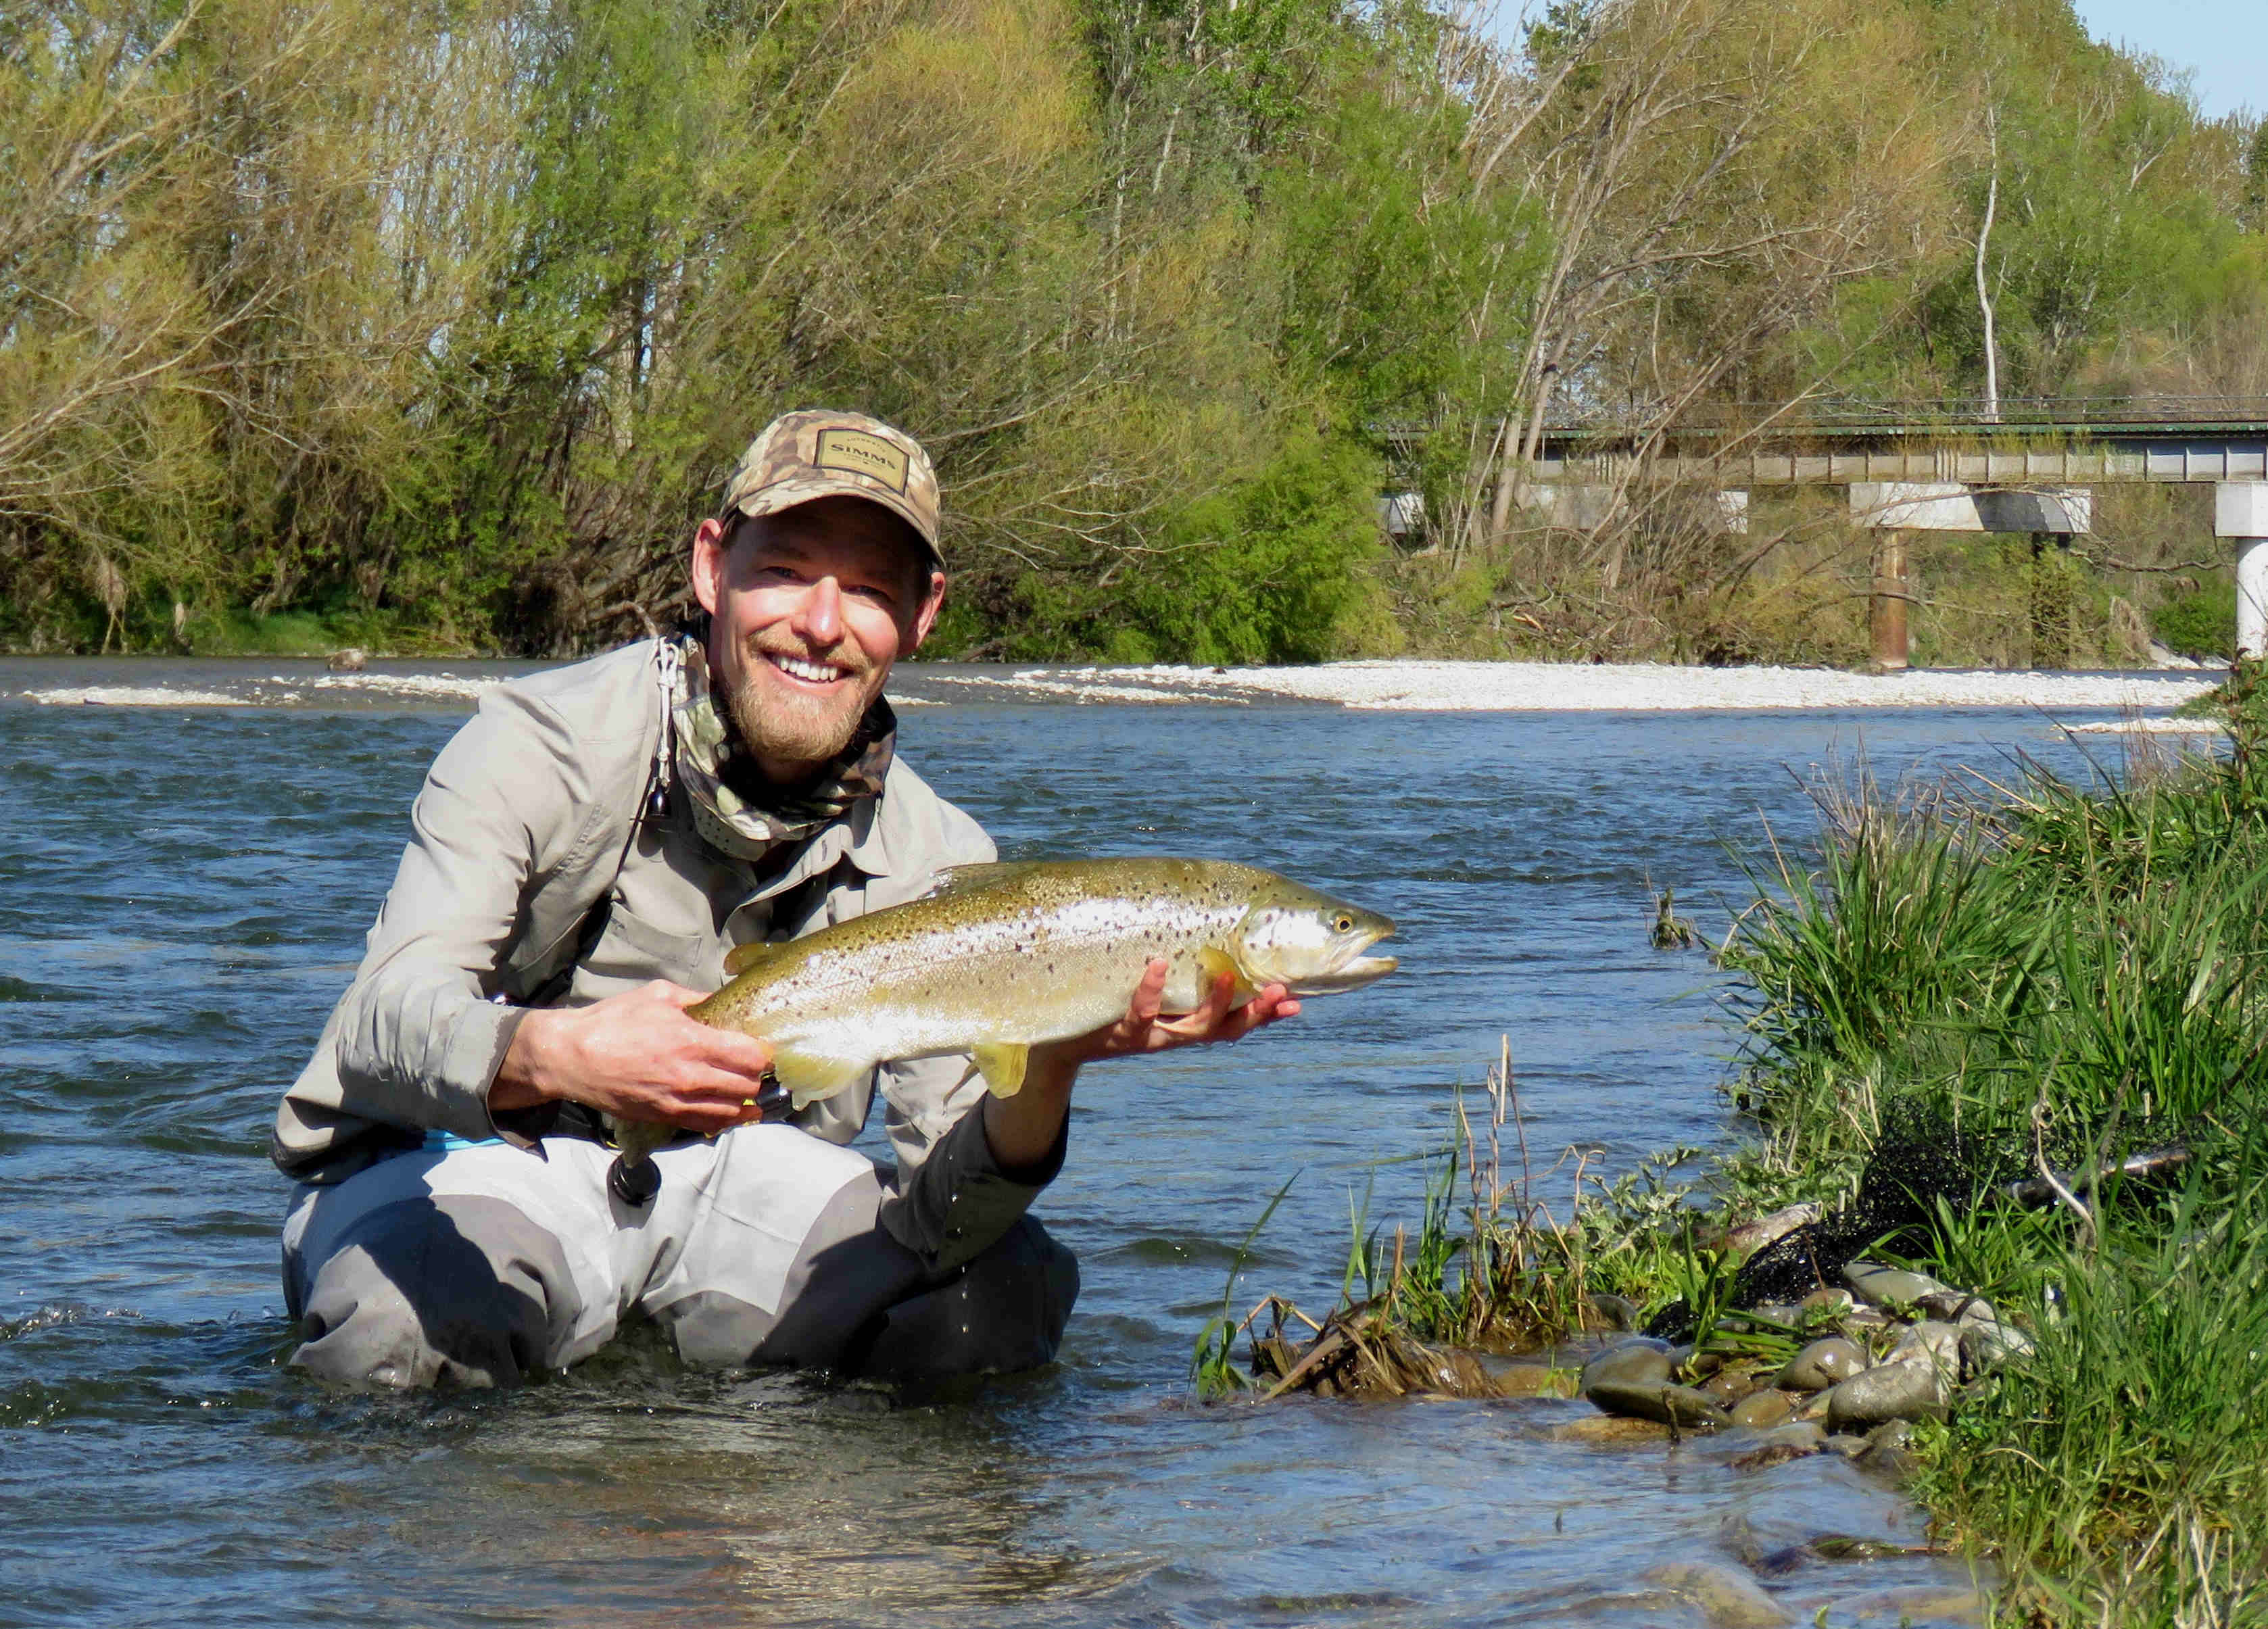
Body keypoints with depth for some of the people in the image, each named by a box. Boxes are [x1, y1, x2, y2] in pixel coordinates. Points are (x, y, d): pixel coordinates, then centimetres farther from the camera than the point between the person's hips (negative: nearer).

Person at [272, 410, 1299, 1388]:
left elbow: (937, 1217, -15)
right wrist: (558, 1054, -56)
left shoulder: (938, 863, -6)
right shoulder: (544, 749, -19)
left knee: (1008, 1290, -19)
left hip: (727, 1180, 4)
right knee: (405, 1328, -37)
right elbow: (387, 1025, -33)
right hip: (464, 1170, -4)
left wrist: (1046, 1076, -37)